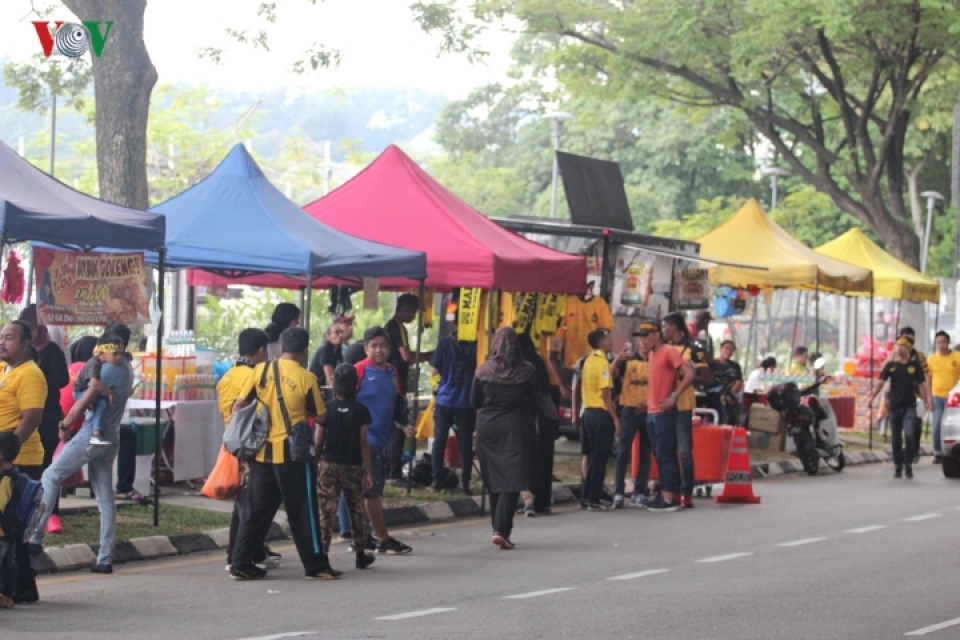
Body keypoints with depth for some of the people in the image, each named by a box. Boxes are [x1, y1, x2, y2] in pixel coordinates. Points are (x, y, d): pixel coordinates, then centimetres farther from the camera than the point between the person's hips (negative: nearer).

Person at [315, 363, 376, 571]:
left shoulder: (327, 409, -3)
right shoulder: (361, 411, -4)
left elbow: (318, 442, -2)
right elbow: (363, 444, -4)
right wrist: (368, 471, 2)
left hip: (329, 465, 0)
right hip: (353, 467, 0)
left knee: (327, 511, -2)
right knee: (356, 511, 12)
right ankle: (361, 555, 20)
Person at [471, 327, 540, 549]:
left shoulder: (483, 370, -3)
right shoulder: (527, 371, -8)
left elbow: (474, 402, 4)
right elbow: (536, 402, -1)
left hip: (487, 428, 2)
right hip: (517, 429, -2)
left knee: (493, 481, 13)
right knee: (512, 481, -4)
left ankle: (499, 529, 20)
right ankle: (501, 530, -16)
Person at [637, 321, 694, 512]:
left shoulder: (669, 352, -10)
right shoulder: (651, 355, 16)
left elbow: (689, 374, -19)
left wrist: (674, 397, -20)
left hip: (664, 413, -9)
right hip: (652, 412, 9)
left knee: (665, 455, -9)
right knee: (659, 455, 10)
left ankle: (669, 499, -10)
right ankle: (664, 495, 13)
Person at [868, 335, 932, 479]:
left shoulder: (915, 366, 4)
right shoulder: (890, 366, 5)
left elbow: (922, 385, 6)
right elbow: (881, 382, -2)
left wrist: (926, 401, -1)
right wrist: (872, 397, -14)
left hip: (909, 406, -2)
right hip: (894, 406, 2)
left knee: (909, 435, -17)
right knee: (896, 438, 7)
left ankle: (908, 464, -6)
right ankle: (898, 466, 16)